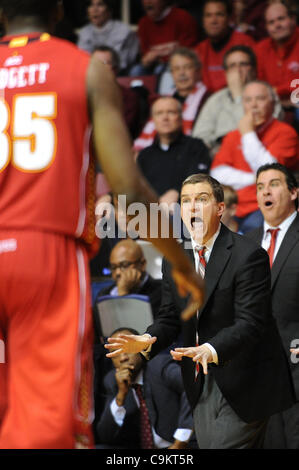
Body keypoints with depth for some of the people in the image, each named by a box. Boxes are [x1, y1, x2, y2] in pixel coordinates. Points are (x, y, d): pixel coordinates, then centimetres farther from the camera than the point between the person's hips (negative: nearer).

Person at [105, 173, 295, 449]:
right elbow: (170, 318, 10)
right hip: (201, 386, 6)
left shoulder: (248, 255, -14)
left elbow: (249, 323, -20)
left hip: (243, 385, -6)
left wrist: (212, 350, -37)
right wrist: (147, 341, -12)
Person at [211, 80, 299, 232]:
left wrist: (248, 134, -4)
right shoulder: (233, 136, 21)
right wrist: (253, 179, -6)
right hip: (234, 207, 5)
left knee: (253, 225, -36)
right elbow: (217, 174, 8)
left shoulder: (284, 132, 4)